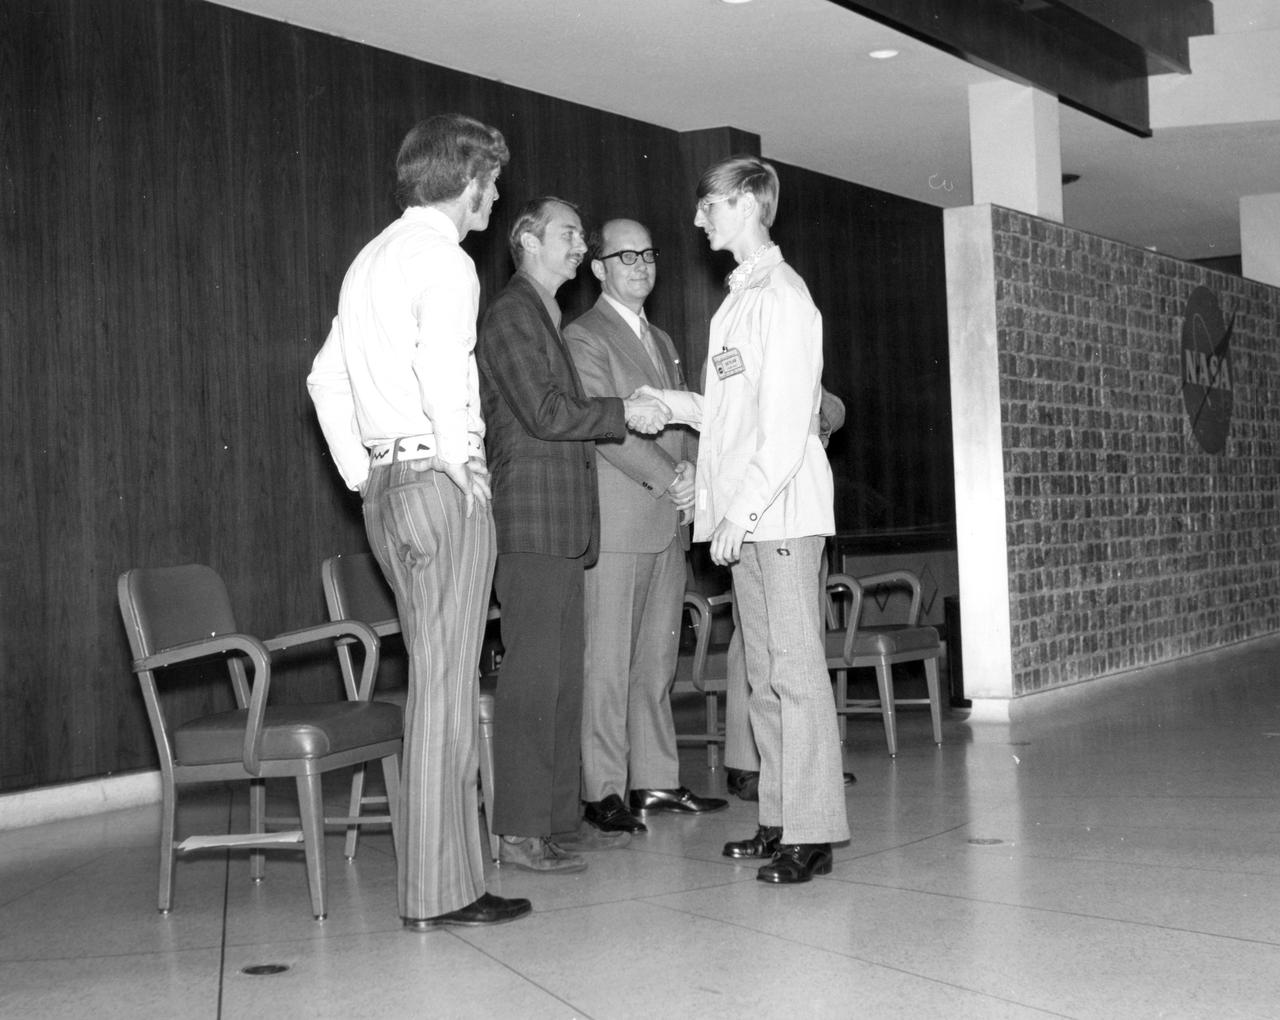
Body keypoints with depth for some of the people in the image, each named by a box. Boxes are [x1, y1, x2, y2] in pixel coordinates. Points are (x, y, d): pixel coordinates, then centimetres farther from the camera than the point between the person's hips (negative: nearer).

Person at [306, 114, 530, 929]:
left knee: (438, 678, 14)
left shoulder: (372, 258, 19)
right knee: (446, 685, -6)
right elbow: (443, 372, -23)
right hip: (440, 481, -9)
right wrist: (462, 471, -13)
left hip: (386, 486, 9)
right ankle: (440, 889, -1)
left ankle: (436, 868, 20)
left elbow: (326, 378, 22)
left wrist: (362, 478, 20)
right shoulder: (444, 260, -8)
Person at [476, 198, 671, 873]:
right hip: (531, 523, -10)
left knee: (563, 676, 10)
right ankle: (519, 834, -5)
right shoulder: (510, 316, -7)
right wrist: (624, 411, -9)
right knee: (531, 676, -9)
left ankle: (560, 820, 16)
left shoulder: (547, 317, 24)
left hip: (563, 526, 10)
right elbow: (543, 412, -16)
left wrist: (626, 415, 12)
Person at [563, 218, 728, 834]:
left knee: (658, 658, 10)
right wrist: (669, 478, -16)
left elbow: (682, 418, 19)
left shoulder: (662, 341, 23)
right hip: (615, 523, -7)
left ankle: (655, 781, 17)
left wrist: (692, 470, -1)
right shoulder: (584, 337, -3)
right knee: (607, 661, -5)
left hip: (668, 523, 8)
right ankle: (602, 791, 0)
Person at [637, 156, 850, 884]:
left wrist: (743, 506, -18)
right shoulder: (740, 299, 19)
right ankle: (780, 819, 17)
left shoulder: (781, 296, -8)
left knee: (797, 669, -7)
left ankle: (814, 831, -3)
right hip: (747, 516, 9)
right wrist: (673, 404, 12)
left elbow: (787, 422, -15)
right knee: (765, 673, 11)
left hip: (782, 511, -9)